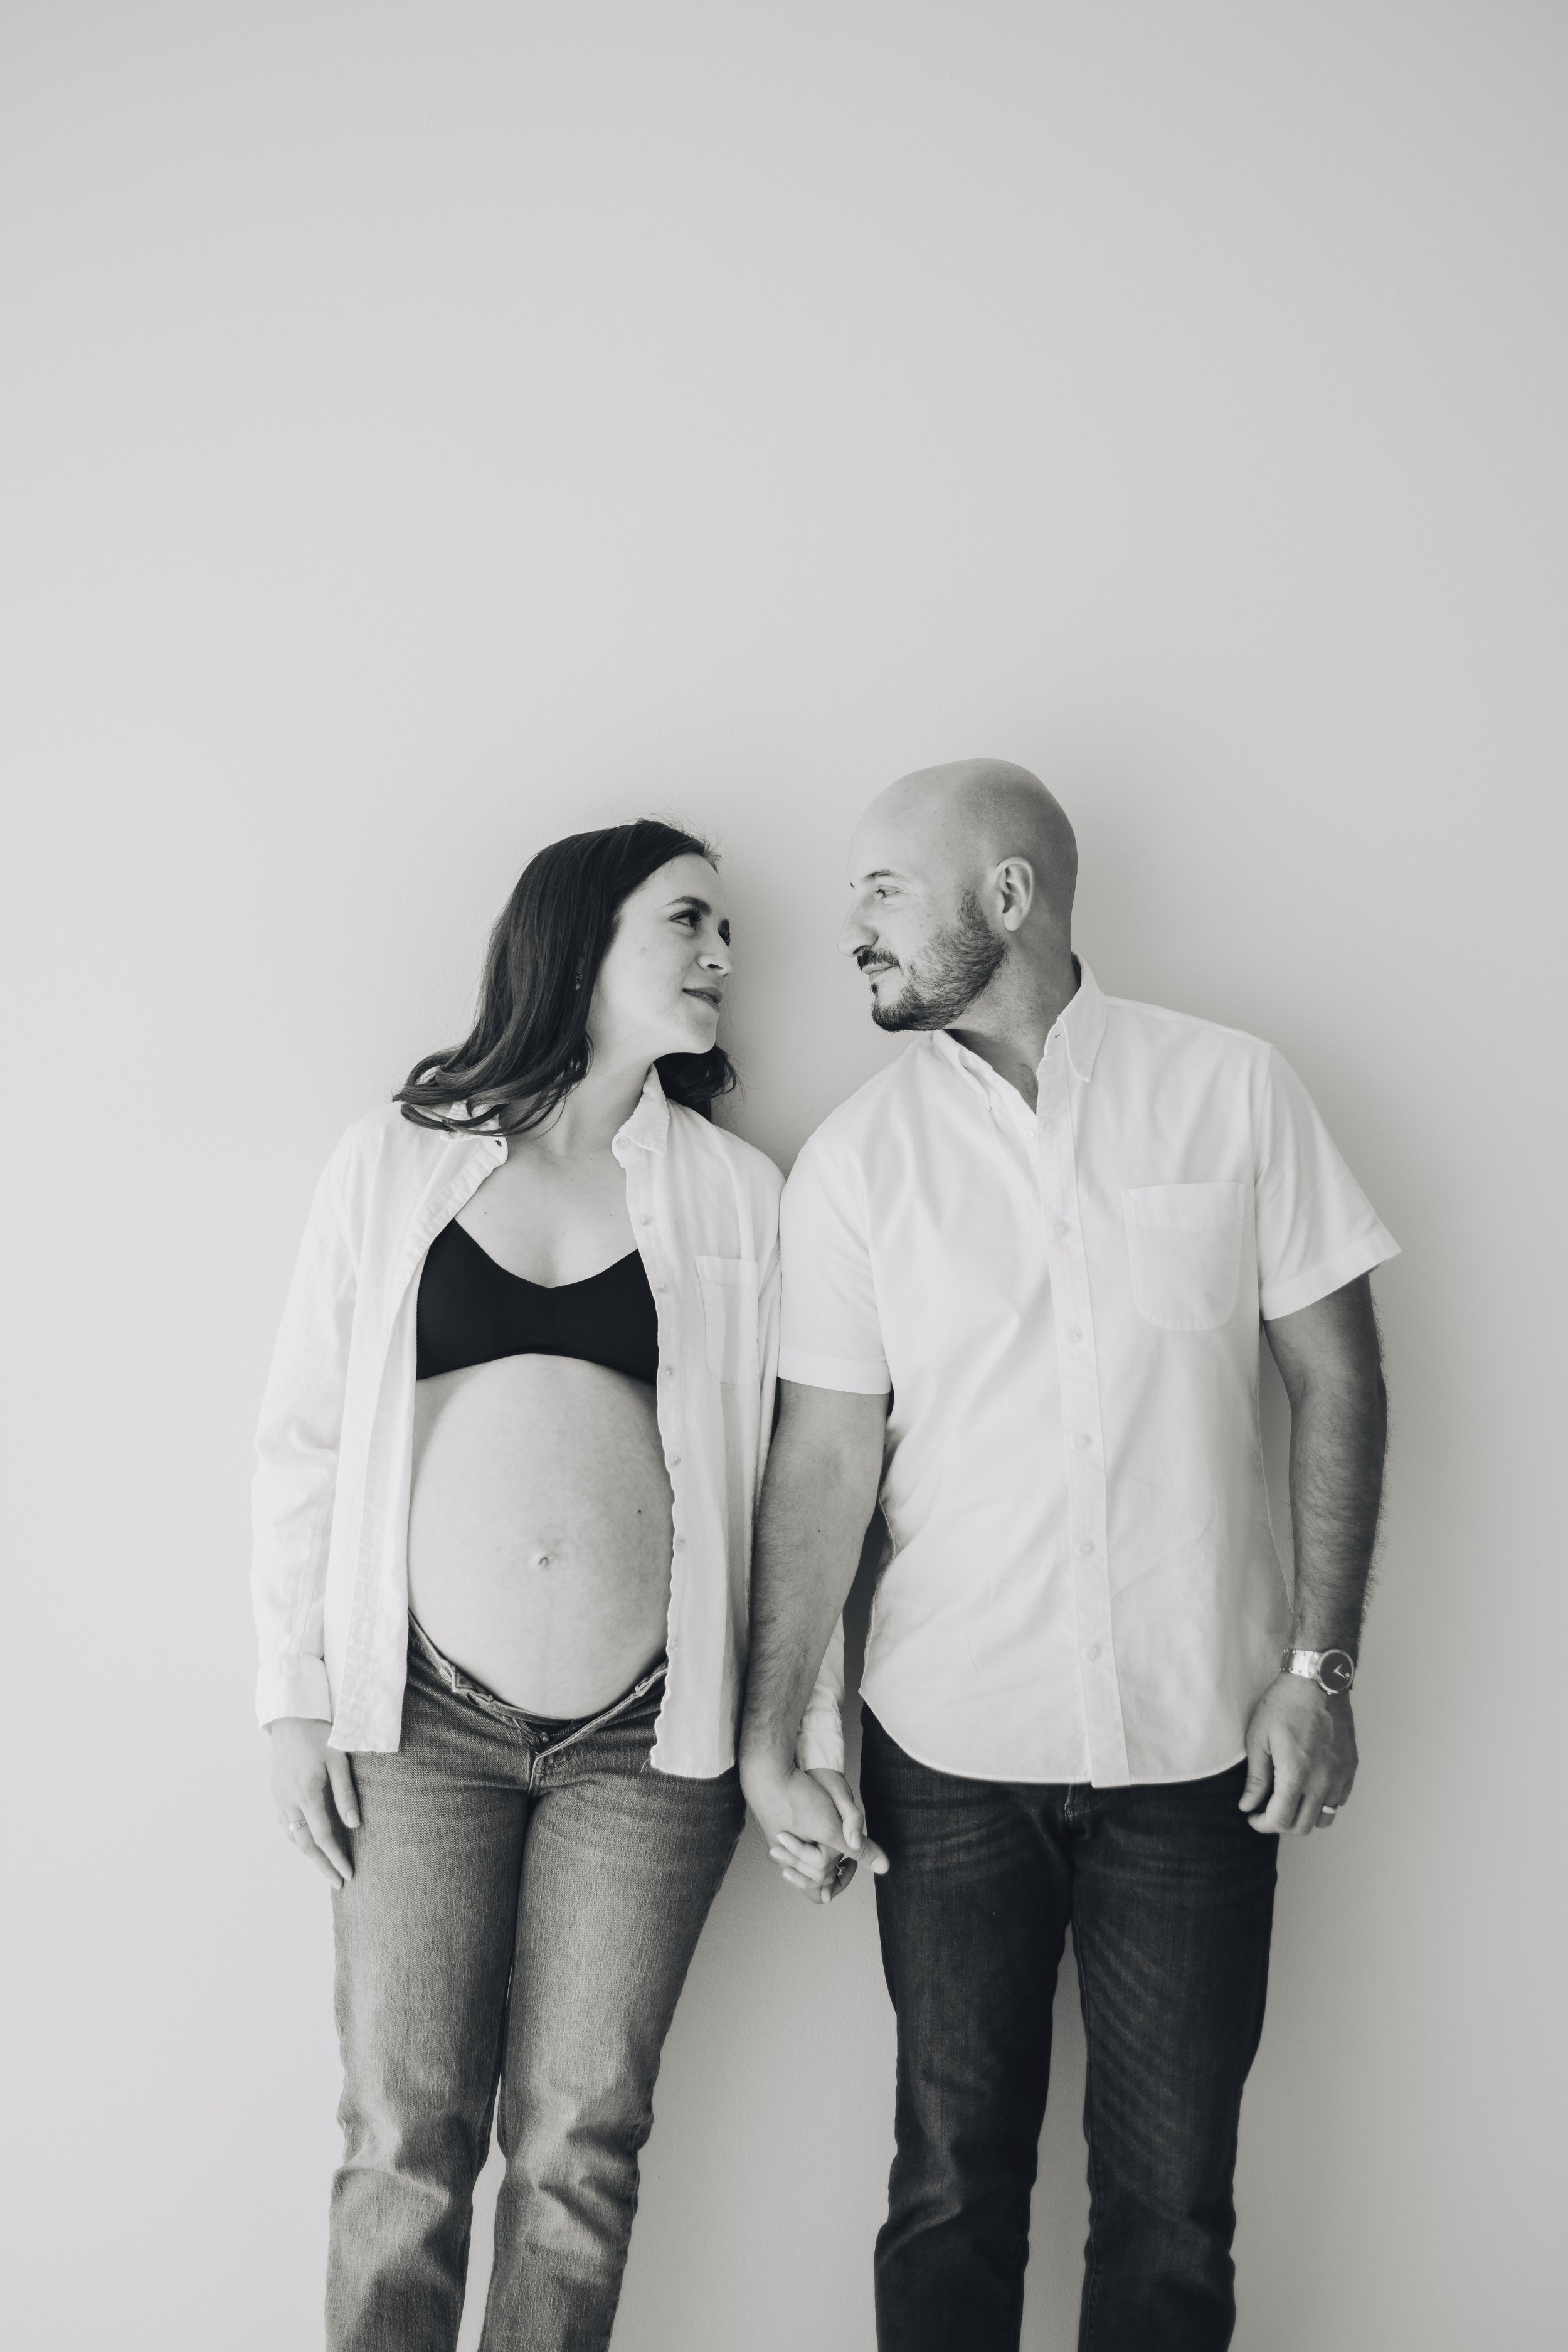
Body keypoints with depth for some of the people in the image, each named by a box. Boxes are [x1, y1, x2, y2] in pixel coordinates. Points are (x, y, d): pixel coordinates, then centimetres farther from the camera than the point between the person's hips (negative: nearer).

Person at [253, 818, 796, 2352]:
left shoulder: (735, 1194, 6)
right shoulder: (397, 1159, 4)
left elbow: (781, 1472, 5)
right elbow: (302, 1435, 5)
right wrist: (296, 1694, 1)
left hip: (647, 1734, 1)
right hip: (425, 1715, 0)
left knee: (579, 2144, 7)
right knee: (403, 2148, 3)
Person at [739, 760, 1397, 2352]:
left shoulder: (1233, 1091, -2)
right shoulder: (856, 1157, 0)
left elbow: (1336, 1379, 1)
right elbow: (825, 1455, -2)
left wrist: (1320, 1665, -5)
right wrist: (767, 1744, -7)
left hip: (1198, 1746, 0)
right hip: (950, 1755, 1)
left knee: (1173, 2204, 9)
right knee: (953, 2185, 10)